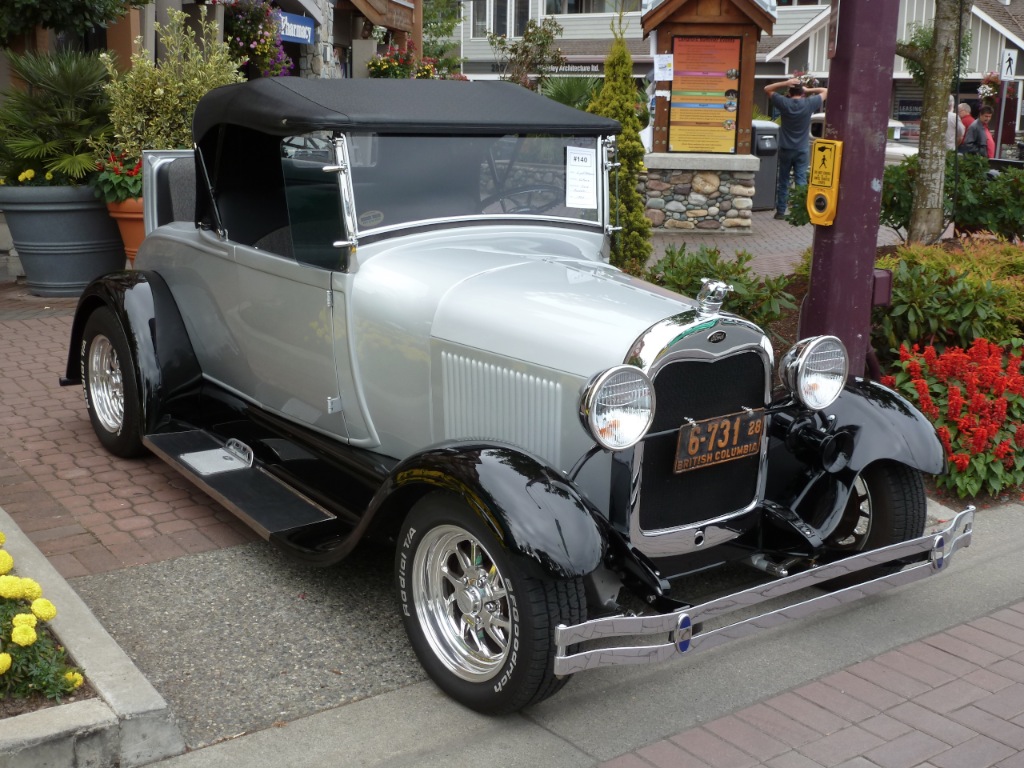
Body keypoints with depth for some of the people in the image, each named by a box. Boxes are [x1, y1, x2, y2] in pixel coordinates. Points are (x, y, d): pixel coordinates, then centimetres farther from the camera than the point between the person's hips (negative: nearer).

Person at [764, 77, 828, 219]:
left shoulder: (784, 103, -8)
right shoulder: (809, 103, -6)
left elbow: (767, 89, 3)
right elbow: (826, 91, 10)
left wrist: (785, 83, -7)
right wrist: (809, 90, 4)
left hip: (786, 149, 0)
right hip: (802, 150, 0)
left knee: (783, 182, 9)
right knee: (801, 182, 0)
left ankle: (780, 211, 12)